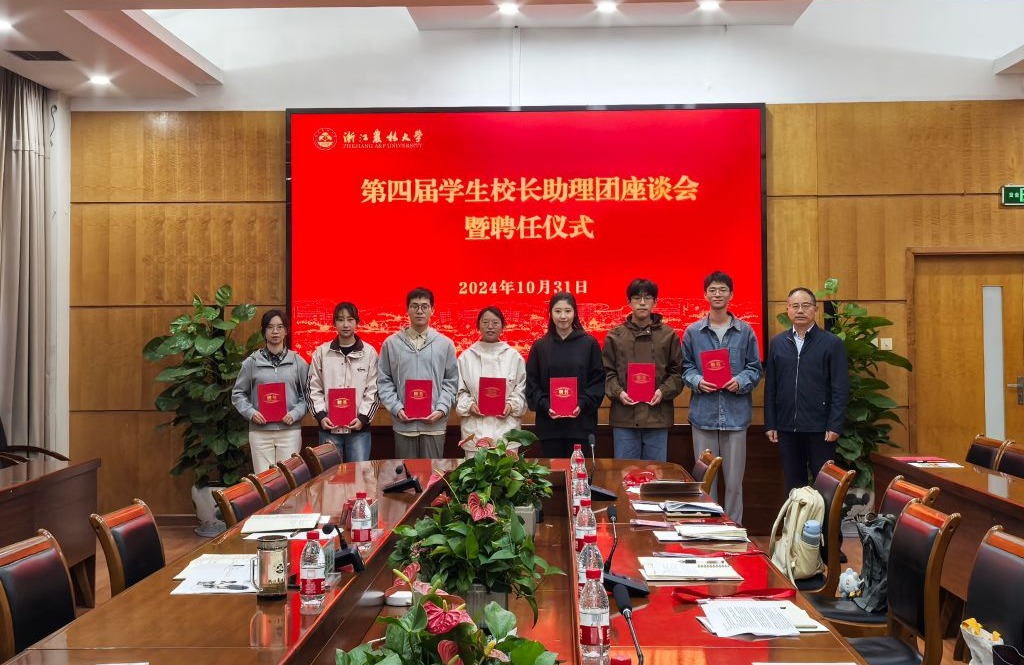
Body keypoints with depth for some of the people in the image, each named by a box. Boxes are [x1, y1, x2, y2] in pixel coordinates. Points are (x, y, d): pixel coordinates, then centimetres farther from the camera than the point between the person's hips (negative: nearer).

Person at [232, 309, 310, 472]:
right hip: (260, 431, 0)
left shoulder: (297, 361, 4)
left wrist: (295, 414, -9)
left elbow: (306, 394, 7)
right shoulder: (252, 362, 3)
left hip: (290, 430, 0)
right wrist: (250, 412, -7)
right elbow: (238, 393, 8)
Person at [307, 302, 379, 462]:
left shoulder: (369, 352, 2)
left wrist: (363, 417, -9)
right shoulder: (321, 352, 5)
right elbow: (314, 389, 6)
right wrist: (321, 415, -6)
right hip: (329, 427, 1)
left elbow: (373, 390, 1)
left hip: (359, 427, -1)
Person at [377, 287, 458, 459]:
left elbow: (451, 381, 6)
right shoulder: (391, 343, 5)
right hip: (403, 423, 0)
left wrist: (441, 409, -7)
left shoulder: (445, 344, 5)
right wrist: (396, 409, -7)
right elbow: (383, 381, 5)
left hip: (435, 424, 0)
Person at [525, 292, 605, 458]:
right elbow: (532, 384, 6)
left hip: (581, 424, -1)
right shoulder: (540, 346, 8)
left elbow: (598, 381, 3)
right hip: (548, 424, 1)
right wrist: (545, 406, -9)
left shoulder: (589, 344, 4)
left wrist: (582, 404, -11)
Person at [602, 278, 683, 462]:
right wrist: (618, 392, -11)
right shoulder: (615, 336, 5)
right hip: (624, 417, 0)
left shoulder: (668, 335, 5)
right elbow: (607, 372, 5)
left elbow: (677, 372, 6)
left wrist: (663, 391, -10)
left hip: (658, 417, 0)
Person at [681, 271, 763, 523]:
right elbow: (685, 368, 8)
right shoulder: (693, 332, 5)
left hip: (736, 414, 0)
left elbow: (755, 369, 6)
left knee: (734, 479, 4)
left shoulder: (745, 331, 4)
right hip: (703, 414, 0)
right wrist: (697, 381, -12)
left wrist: (741, 382, -13)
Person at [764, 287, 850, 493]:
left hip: (820, 429, -3)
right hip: (786, 428, 3)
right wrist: (770, 424, 4)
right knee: (793, 485, 12)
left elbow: (840, 389, -5)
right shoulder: (777, 343, 8)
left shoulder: (832, 343, -2)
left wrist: (834, 426, -11)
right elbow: (770, 387, 8)